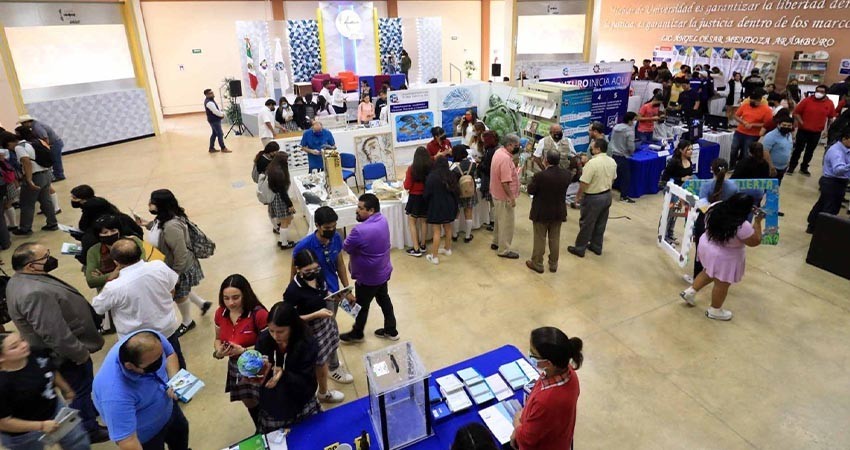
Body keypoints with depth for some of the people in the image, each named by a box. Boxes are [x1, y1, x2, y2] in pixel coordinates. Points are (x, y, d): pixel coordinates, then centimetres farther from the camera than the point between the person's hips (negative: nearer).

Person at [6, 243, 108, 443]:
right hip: (67, 353, -10)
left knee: (82, 388, 29)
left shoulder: (24, 279, -1)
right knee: (80, 391, 11)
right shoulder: (35, 294, -36)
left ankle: (91, 410, 50)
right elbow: (55, 334, -33)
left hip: (66, 349, 10)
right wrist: (80, 352, -19)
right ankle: (89, 430, 29)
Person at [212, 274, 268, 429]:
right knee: (250, 403, 25)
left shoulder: (259, 314, -27)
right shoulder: (220, 313, -8)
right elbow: (218, 339, 7)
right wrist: (218, 351, -15)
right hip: (236, 367, 6)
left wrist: (244, 350, -33)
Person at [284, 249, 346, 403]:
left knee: (326, 355, 26)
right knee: (320, 362, 15)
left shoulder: (318, 275, -11)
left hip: (326, 320, 6)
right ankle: (323, 393, 41)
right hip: (311, 328, -5)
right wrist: (316, 314, -29)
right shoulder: (293, 290, -30)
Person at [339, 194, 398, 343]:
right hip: (383, 271, 8)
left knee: (361, 305, 15)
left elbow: (346, 247, -17)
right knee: (384, 299, 24)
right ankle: (391, 331, 39)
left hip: (368, 277, -8)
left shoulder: (360, 231, -35)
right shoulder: (382, 219, -7)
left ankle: (357, 334, 38)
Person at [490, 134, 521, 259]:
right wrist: (511, 197, -23)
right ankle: (504, 250, 11)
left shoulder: (499, 152, 5)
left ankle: (496, 243, 37)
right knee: (507, 224, 1)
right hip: (504, 197, -10)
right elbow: (505, 182, -28)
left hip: (497, 194, 10)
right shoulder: (505, 158, -27)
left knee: (500, 220, 23)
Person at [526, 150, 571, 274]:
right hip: (558, 212, 4)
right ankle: (553, 265, 27)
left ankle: (537, 264, 23)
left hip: (541, 212, -4)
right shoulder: (566, 174, -10)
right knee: (555, 239, 16)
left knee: (540, 239, 10)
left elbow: (530, 191, -14)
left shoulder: (540, 175, -25)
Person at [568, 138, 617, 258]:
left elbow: (584, 183, -22)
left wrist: (578, 195, -7)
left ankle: (580, 248, 15)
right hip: (607, 195, 7)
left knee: (586, 224, 5)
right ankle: (596, 247, 29)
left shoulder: (592, 163, -24)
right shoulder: (612, 162, 0)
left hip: (593, 197, -7)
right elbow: (613, 179, 11)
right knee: (601, 224, 17)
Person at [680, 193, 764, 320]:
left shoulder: (716, 209, -15)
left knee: (709, 273, 32)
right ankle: (714, 311, 34)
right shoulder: (742, 226, -33)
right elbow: (755, 241, -16)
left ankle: (690, 292, 36)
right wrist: (758, 222, -10)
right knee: (722, 284, 16)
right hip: (724, 258, -6)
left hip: (707, 246, 6)